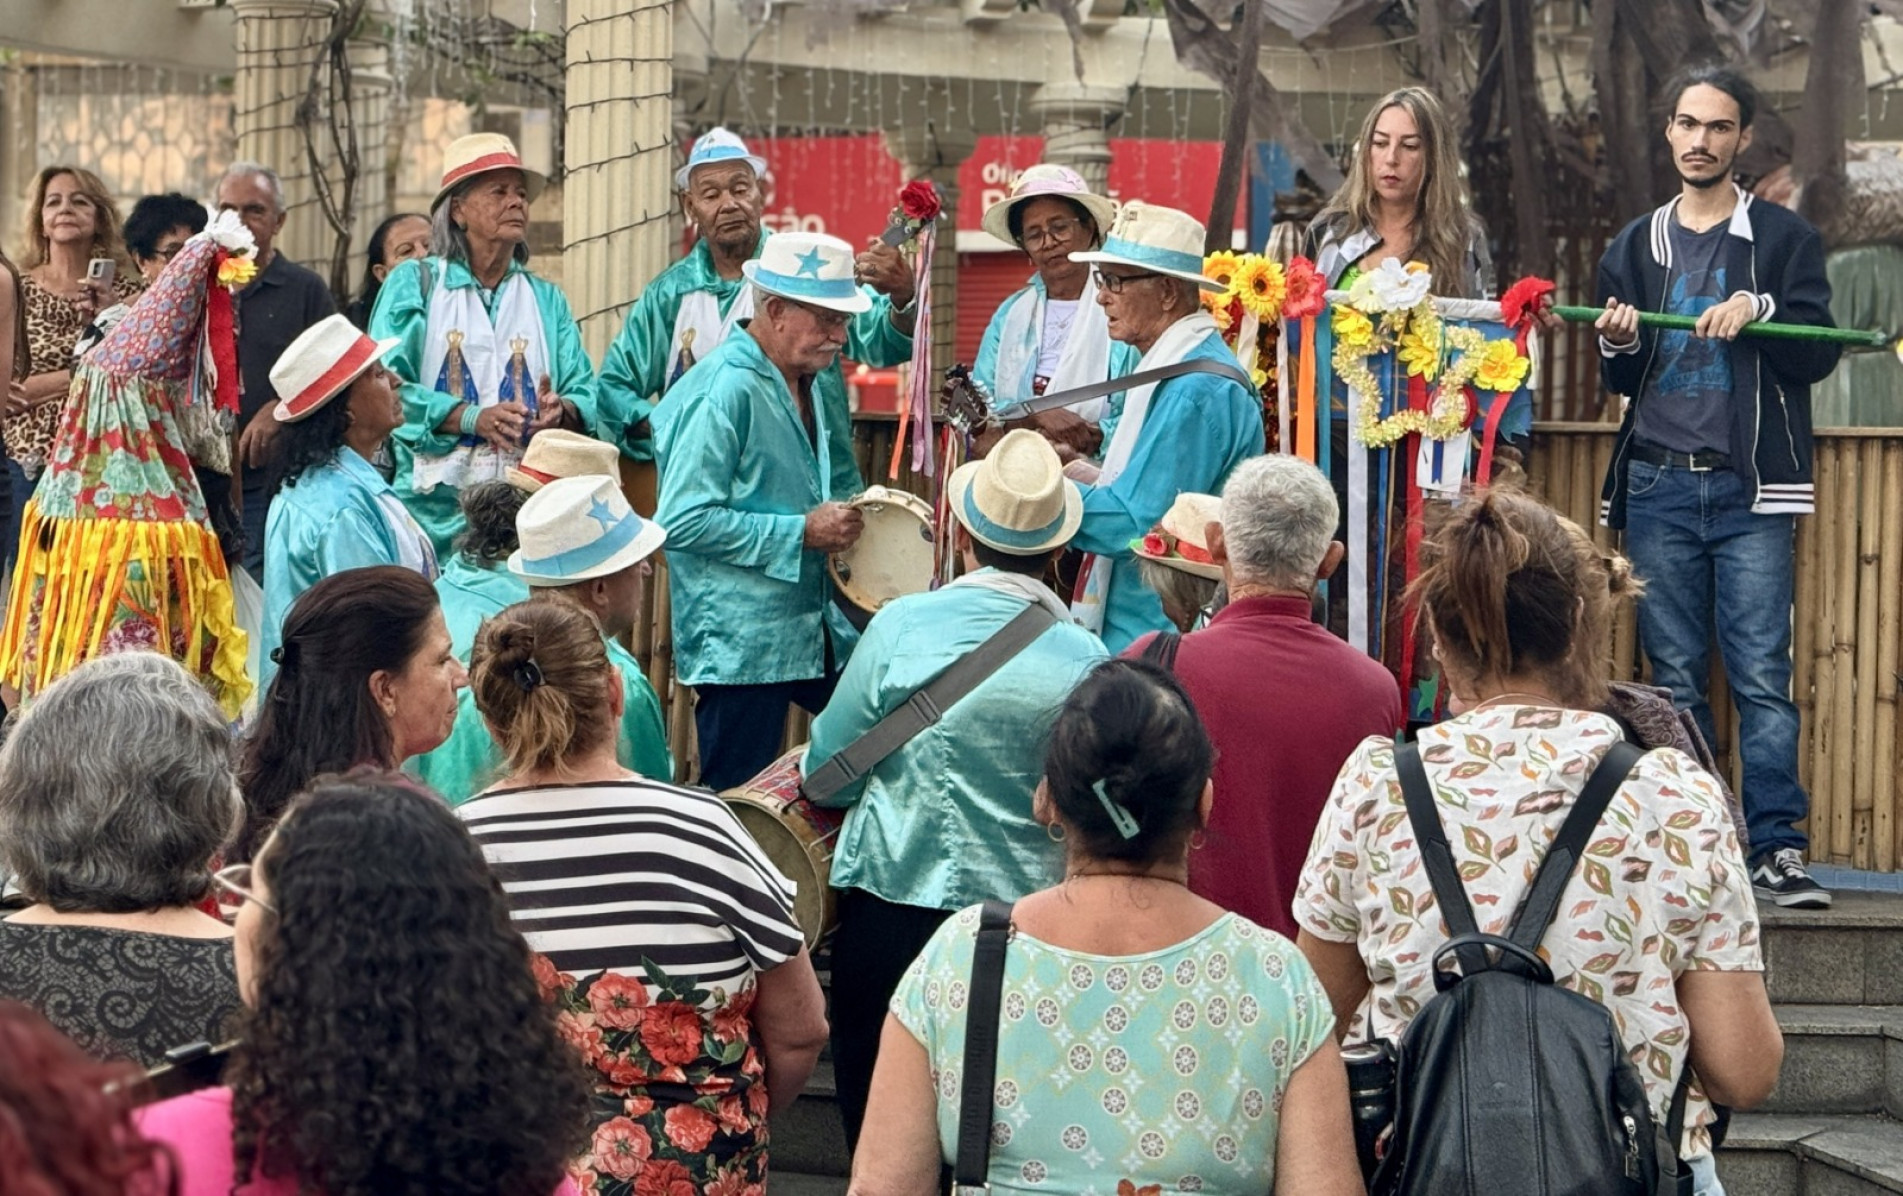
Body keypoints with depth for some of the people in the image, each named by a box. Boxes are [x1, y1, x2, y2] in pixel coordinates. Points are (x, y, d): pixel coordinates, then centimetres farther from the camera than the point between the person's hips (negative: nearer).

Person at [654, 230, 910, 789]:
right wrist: (801, 532, -20)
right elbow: (684, 521, -21)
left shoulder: (822, 385, 13)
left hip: (821, 633, 8)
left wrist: (856, 516, 5)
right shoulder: (720, 393, -16)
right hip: (741, 645, -8)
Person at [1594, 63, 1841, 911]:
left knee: (1761, 674, -8)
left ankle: (1777, 848, -8)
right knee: (1674, 678, 3)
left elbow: (1817, 355, -1)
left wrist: (1759, 309, -18)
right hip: (1659, 485, 3)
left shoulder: (1784, 238, 7)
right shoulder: (1635, 248, 15)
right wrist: (1618, 347, -7)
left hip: (1750, 490, -3)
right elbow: (1622, 384, 15)